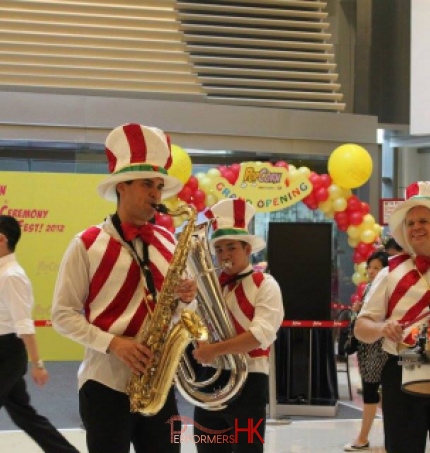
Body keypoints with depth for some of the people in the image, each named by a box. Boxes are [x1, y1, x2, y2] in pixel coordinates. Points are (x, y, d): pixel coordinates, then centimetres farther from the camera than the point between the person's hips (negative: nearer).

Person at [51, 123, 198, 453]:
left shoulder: (168, 243, 11)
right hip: (105, 382, -4)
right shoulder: (87, 244, -4)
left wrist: (186, 298, -5)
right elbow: (63, 314, -5)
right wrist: (112, 343, -17)